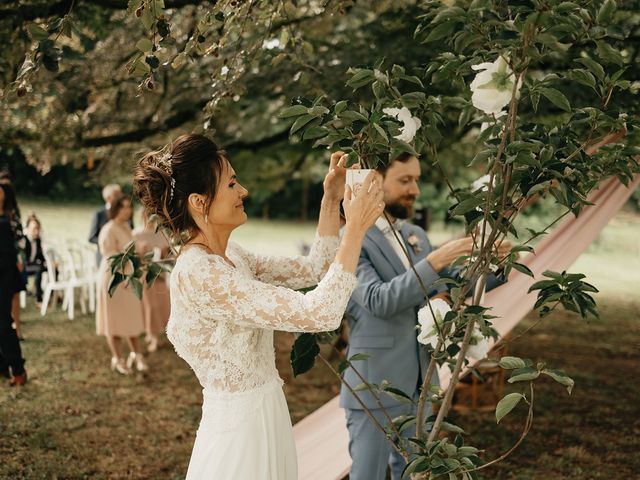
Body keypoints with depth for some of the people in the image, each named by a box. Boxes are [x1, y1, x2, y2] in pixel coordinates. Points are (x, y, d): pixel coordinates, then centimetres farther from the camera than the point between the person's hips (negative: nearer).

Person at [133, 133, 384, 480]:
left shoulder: (229, 256, 4)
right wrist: (356, 228, -23)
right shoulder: (198, 271, -26)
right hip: (240, 429, -9)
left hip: (265, 417, 9)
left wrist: (331, 201, 3)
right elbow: (317, 314, -30)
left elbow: (312, 270, 11)